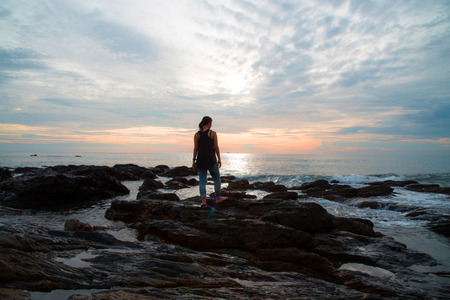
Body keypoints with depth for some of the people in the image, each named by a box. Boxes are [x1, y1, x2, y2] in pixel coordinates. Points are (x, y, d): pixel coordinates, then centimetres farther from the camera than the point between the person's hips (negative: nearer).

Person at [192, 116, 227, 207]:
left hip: (200, 159, 3)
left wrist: (194, 161, 7)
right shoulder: (213, 133, -5)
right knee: (216, 178, 15)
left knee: (202, 180, 7)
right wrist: (219, 159, 3)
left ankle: (203, 200, -1)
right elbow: (216, 147, -5)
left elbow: (195, 148, 2)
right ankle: (217, 198, 21)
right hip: (211, 159, -3)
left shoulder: (197, 134, 3)